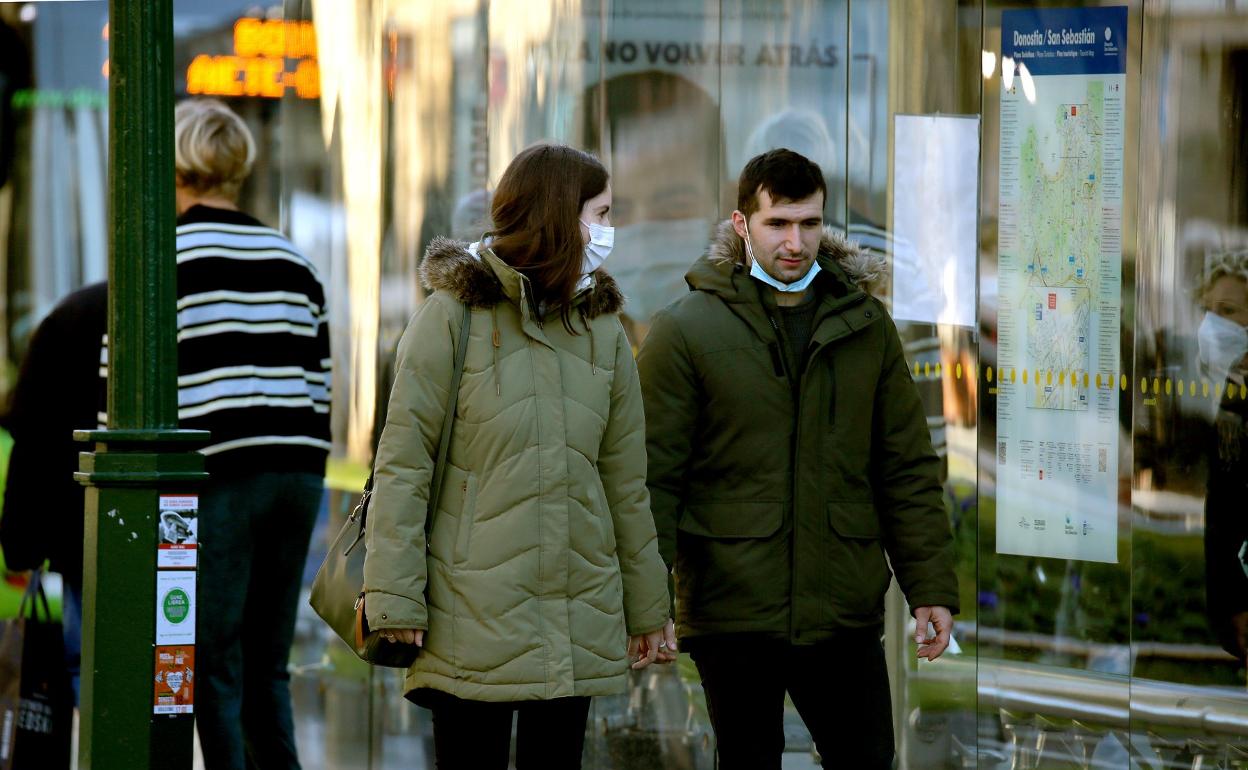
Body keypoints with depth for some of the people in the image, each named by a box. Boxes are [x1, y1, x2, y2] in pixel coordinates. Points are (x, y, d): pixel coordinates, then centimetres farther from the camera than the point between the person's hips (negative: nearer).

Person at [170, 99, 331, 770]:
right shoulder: (291, 260, 14)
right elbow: (319, 387, 16)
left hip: (215, 477, -5)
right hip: (295, 474, 6)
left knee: (217, 669, -3)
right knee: (267, 667, 11)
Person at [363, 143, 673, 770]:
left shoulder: (602, 329, 12)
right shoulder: (454, 316, -4)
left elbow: (624, 480, 17)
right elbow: (402, 465, -6)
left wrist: (647, 608, 18)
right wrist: (393, 597, -12)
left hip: (579, 620, 5)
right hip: (472, 617, -5)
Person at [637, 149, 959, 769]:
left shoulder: (865, 323, 9)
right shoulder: (685, 329, -1)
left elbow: (907, 471, 11)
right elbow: (653, 477, -3)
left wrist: (931, 587, 5)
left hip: (846, 614, 3)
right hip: (731, 615, -3)